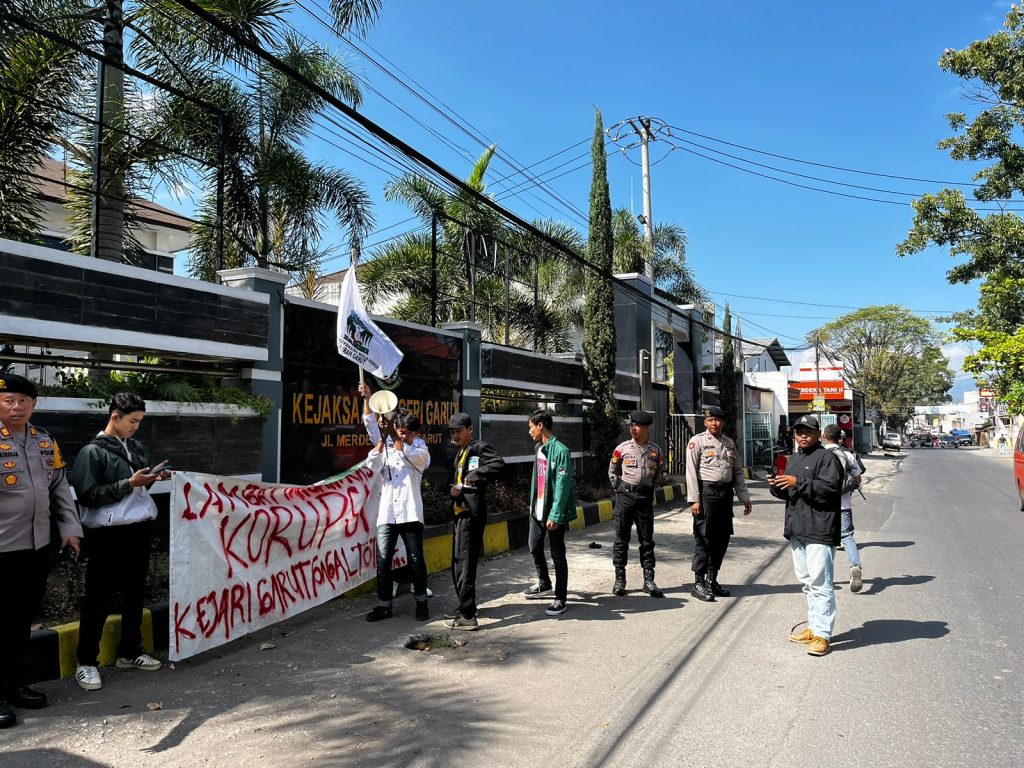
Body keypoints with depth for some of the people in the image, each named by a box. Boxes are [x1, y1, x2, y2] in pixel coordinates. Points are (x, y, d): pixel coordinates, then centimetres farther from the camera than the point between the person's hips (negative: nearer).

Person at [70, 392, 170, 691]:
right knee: (99, 600, 2)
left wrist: (153, 478, 2)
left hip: (139, 530, 7)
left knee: (135, 594, 15)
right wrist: (130, 483, -19)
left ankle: (130, 652, 28)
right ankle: (86, 663, 14)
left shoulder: (137, 447, 11)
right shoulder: (93, 451, -9)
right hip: (108, 535, -7)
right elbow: (88, 495, -15)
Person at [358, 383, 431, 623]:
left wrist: (392, 435, -21)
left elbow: (409, 456, -18)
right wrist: (367, 398, -10)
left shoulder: (421, 451, 4)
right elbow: (370, 424, 1)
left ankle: (421, 602, 18)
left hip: (410, 513, -2)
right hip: (386, 513, 2)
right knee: (383, 562, 3)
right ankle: (384, 605, 13)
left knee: (416, 561, 3)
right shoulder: (384, 445, 11)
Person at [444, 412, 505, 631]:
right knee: (457, 563, 17)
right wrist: (452, 487, 0)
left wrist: (473, 477, -23)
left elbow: (498, 464, -26)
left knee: (465, 564, -7)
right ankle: (464, 606, 31)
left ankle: (468, 617, -2)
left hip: (471, 514, -10)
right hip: (459, 512, 10)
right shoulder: (460, 452, 19)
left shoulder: (480, 448, -8)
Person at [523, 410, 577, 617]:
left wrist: (555, 515, -23)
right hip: (538, 511, 9)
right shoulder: (539, 448, 9)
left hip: (554, 513, -9)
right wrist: (532, 505, 15)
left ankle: (560, 599, 15)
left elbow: (562, 485, -22)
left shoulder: (560, 451, -19)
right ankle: (544, 585, 40)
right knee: (535, 548, 19)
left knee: (558, 555, 3)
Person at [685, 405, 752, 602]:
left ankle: (712, 580, 24)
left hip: (726, 493, 6)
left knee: (722, 538, 11)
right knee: (703, 539, -3)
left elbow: (737, 471, 17)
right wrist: (694, 499, -14)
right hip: (707, 492, -6)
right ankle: (698, 584, 5)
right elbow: (691, 472, -8)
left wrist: (745, 497, 13)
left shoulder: (729, 442, 15)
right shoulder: (697, 441, -4)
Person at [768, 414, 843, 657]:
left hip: (819, 531, -9)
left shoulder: (827, 458, -8)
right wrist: (776, 486, 4)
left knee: (820, 583, -8)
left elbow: (830, 488, -21)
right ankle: (813, 627, 26)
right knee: (807, 582, 16)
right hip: (797, 530, 9)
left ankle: (822, 634, -4)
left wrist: (798, 482, -21)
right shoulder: (793, 459, 20)